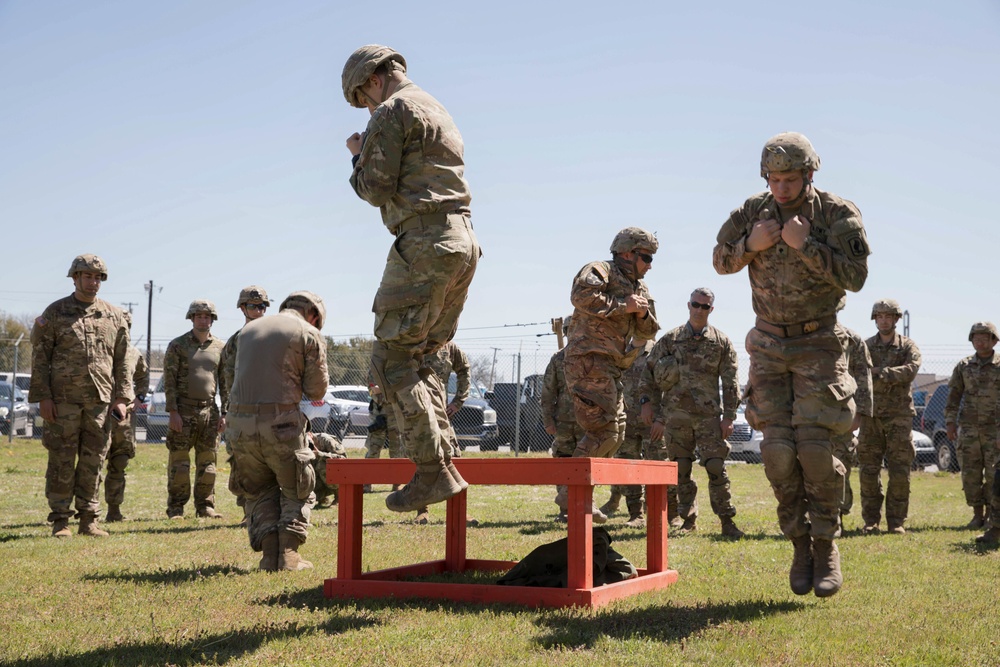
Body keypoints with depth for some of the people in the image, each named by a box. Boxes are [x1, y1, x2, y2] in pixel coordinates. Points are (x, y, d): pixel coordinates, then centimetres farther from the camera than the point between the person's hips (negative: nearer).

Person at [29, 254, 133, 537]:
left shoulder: (114, 316, 10)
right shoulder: (55, 312, 3)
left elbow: (122, 361, 11)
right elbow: (40, 357, 0)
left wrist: (121, 398, 3)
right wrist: (43, 397, -7)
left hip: (100, 400, 2)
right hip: (63, 399, -2)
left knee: (93, 462, 5)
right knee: (62, 461, 0)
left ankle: (89, 519, 12)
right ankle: (60, 521, 6)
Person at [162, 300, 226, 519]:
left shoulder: (220, 347, 9)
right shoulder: (177, 345, 0)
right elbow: (169, 381, -3)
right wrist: (173, 412, -11)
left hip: (209, 411, 3)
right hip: (183, 411, -3)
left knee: (208, 462, 6)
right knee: (179, 462, -2)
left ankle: (205, 506, 14)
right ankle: (175, 508, 4)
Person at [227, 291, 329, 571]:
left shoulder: (248, 329, 18)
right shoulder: (309, 333, 2)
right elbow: (316, 390, 1)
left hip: (240, 421, 4)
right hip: (281, 420, -4)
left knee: (259, 491, 19)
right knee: (297, 491, 14)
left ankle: (269, 551, 6)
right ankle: (289, 553, 1)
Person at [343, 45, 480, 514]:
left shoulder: (392, 113, -4)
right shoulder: (437, 112, 26)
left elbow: (376, 189, -9)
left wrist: (358, 157, 9)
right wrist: (372, 155, 25)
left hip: (425, 243, -10)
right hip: (462, 242, 10)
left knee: (392, 360, -8)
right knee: (416, 359, 14)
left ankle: (433, 471, -14)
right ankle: (443, 460, 9)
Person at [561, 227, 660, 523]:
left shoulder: (640, 288, 23)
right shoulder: (599, 271, -4)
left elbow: (648, 333, 24)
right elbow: (582, 296, -25)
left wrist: (643, 313, 2)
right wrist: (623, 306, -17)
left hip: (609, 369, 10)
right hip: (589, 362, -10)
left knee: (616, 434, 11)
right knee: (604, 431, -16)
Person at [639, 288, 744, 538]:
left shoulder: (722, 342, 6)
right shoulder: (670, 339, 7)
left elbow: (730, 383, 4)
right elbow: (649, 372, 11)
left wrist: (728, 417, -3)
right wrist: (646, 402, 2)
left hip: (709, 415, -1)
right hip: (676, 415, 1)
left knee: (716, 467, -7)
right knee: (680, 470, 5)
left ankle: (727, 522, -1)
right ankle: (689, 519, 15)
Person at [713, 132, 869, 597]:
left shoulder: (837, 214, -9)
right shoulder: (753, 212, 1)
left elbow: (855, 276, -17)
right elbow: (720, 261, 9)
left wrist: (806, 245, -25)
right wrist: (751, 244, -11)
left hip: (818, 344, -3)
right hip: (769, 344, 3)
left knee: (814, 445, -12)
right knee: (778, 447, -5)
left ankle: (826, 546, 3)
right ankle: (800, 544, 8)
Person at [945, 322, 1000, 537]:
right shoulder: (963, 366, 8)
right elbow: (953, 396, 9)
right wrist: (951, 422, -1)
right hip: (968, 429, 2)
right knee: (971, 473, 1)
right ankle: (977, 515, 11)